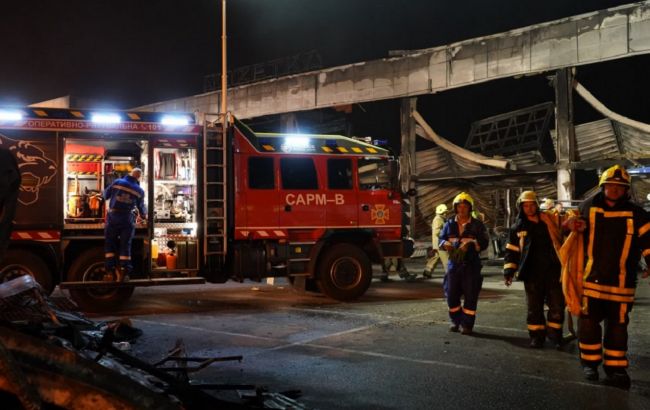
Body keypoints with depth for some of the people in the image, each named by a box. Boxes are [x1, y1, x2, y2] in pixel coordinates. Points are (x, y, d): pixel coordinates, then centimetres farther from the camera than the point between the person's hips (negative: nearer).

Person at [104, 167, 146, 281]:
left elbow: (106, 195, 4)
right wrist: (144, 215, 32)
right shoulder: (139, 190, 1)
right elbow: (141, 207, 11)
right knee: (125, 245, 5)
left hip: (113, 217, 0)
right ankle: (124, 271, 1)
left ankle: (110, 269, 8)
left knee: (110, 243, 11)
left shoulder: (117, 182, -2)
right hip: (127, 219, 0)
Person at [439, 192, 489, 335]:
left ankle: (467, 324, 10)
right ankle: (456, 321, 25)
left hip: (471, 265, -2)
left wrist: (470, 244, -22)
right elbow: (441, 238, 11)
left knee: (470, 295, -1)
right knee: (451, 295, 6)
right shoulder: (449, 224, 9)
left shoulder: (477, 225, 1)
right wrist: (445, 244, -12)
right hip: (454, 263, 3)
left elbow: (484, 242, -4)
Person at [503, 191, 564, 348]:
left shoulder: (548, 220, 5)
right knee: (534, 307, 7)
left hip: (552, 270, 0)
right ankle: (537, 336, 17)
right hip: (532, 273, 0)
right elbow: (511, 251, 8)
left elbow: (560, 239, 12)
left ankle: (554, 334, 17)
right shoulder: (518, 227, 7)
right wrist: (509, 271, 2)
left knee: (557, 305, 1)